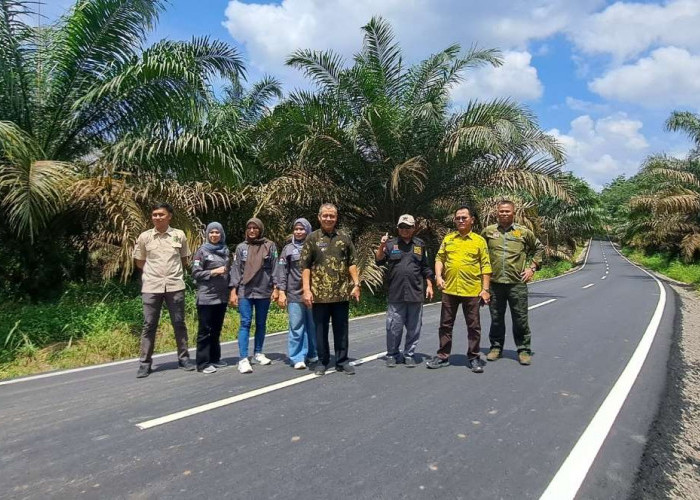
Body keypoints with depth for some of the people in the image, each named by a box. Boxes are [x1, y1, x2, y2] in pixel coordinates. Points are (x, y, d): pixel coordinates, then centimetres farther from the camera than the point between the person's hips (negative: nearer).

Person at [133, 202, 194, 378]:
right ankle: (145, 362, 14)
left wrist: (173, 272, 7)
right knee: (149, 325, 5)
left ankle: (183, 358, 20)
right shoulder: (144, 237, 1)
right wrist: (154, 272, 7)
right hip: (151, 287, 0)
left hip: (175, 286, 0)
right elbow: (139, 262, 11)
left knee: (179, 323, 8)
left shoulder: (179, 235, 1)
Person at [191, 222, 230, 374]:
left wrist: (231, 291, 12)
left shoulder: (225, 251, 11)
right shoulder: (202, 251, -3)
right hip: (206, 297, -5)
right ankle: (203, 363, 5)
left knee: (217, 329, 13)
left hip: (222, 296, 5)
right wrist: (214, 271, -16)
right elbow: (196, 273, -8)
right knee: (205, 330, -1)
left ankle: (215, 358, 23)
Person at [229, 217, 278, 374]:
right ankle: (243, 359, -5)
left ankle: (258, 354, 25)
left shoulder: (270, 246, 3)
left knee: (261, 323, 11)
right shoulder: (241, 248, 5)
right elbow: (235, 270, 3)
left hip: (264, 291, 1)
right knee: (245, 323, -5)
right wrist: (233, 291, -3)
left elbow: (275, 268, 2)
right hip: (245, 291, -1)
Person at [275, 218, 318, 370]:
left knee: (313, 326, 8)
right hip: (294, 294, -1)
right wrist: (281, 292, -4)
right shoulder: (288, 249, 7)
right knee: (297, 327, 0)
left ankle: (312, 355, 22)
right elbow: (282, 272, 4)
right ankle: (297, 358, 8)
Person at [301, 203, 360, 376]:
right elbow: (305, 266, -2)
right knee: (321, 329, 9)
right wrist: (306, 289, -9)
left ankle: (342, 361, 22)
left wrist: (356, 284, 0)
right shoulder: (312, 238, 1)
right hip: (319, 293, -1)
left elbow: (352, 263, 8)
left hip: (341, 293, 2)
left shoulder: (344, 238, 7)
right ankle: (322, 361, 22)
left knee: (341, 329, 10)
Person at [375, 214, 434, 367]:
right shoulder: (391, 244, 7)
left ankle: (409, 355, 21)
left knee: (414, 327, 7)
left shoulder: (420, 245, 12)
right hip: (395, 294, -1)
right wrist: (381, 246, -17)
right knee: (394, 326, 2)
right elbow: (379, 261, -3)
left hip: (415, 293, 2)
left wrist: (429, 286, 10)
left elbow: (426, 268, 15)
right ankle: (392, 355, 17)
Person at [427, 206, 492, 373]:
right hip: (449, 290, 3)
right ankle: (443, 357, 21)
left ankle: (473, 358, 21)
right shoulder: (448, 239, 9)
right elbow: (440, 258, 11)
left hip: (471, 291, -2)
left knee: (473, 326, 7)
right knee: (446, 325, 10)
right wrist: (438, 276, -6)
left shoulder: (479, 240, 1)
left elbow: (485, 266, -1)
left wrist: (485, 289, -6)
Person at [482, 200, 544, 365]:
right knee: (496, 318, 10)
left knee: (520, 318, 3)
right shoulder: (488, 231, 6)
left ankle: (523, 350, 16)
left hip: (517, 282, -1)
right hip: (494, 282, 1)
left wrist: (532, 267, 8)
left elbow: (539, 248, 17)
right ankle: (496, 347, 24)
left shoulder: (524, 232, 5)